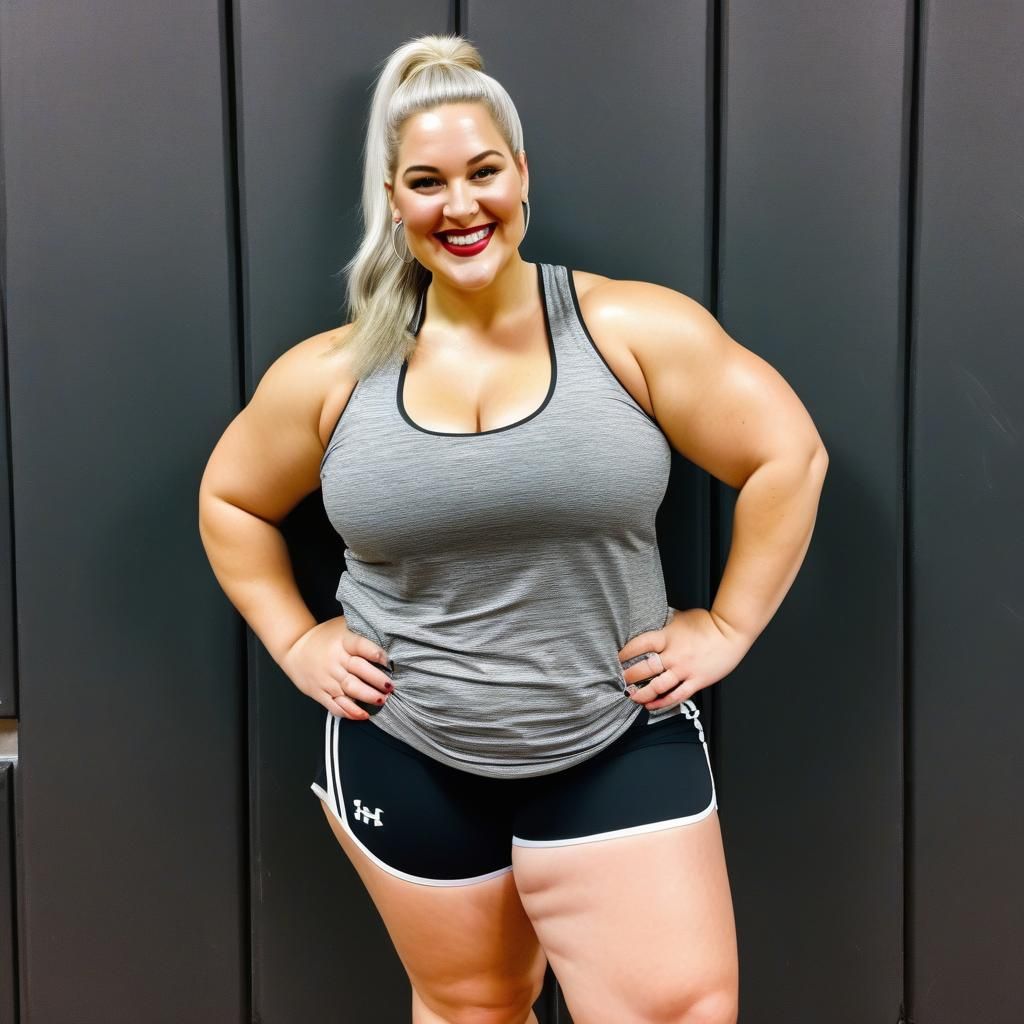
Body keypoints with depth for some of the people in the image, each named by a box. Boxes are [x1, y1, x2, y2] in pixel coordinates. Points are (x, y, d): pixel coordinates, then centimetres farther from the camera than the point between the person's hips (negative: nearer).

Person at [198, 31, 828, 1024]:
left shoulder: (635, 330, -8)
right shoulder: (330, 375, -2)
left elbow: (788, 455, -3)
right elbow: (231, 500, 13)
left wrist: (728, 625, -4)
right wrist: (295, 643, 5)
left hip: (619, 747, -1)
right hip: (405, 756, 2)